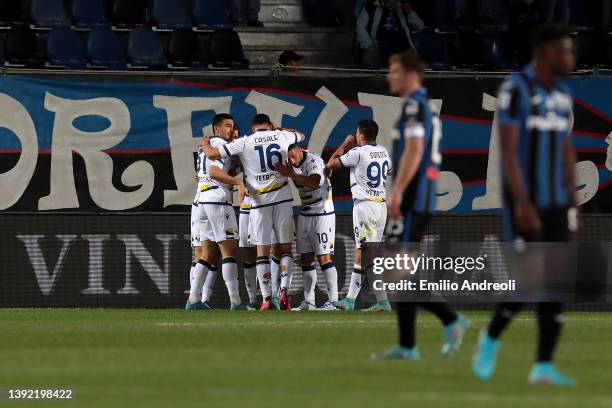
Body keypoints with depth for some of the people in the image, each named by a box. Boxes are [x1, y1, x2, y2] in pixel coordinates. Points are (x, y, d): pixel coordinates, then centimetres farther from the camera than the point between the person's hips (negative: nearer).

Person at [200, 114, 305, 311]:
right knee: (285, 248, 8)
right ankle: (284, 291, -7)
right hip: (282, 198, 1)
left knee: (262, 250, 2)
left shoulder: (245, 143, 0)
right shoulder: (282, 136, 6)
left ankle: (267, 299, -4)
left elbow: (212, 154, -3)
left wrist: (205, 144, 19)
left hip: (259, 200, -1)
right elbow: (300, 135, 31)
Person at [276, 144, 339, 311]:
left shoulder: (313, 161, -20)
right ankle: (308, 302, 9)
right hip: (304, 214, 7)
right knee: (305, 258, 6)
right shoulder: (291, 165, 2)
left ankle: (333, 301, -8)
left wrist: (291, 175, -38)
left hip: (322, 214, -7)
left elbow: (314, 183, -36)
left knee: (324, 258, -9)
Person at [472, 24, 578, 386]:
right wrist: (522, 204, -23)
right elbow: (508, 150, -18)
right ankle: (492, 338, 18)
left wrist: (573, 205, 12)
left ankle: (544, 366, 2)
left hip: (557, 204, 7)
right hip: (524, 201, -7)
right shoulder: (516, 89, -13)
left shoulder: (562, 94, 10)